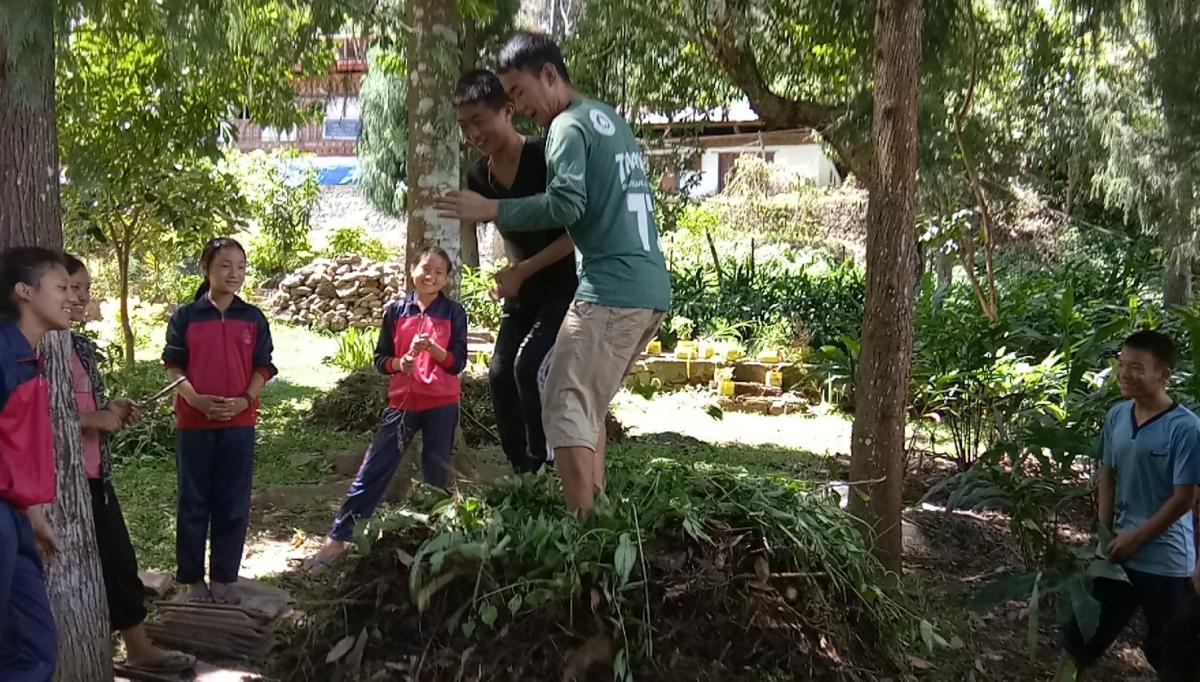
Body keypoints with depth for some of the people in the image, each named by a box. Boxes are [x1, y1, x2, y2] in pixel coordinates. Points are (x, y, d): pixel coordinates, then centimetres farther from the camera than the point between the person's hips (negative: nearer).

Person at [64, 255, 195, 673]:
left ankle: (139, 649, 22)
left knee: (119, 559, 12)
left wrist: (113, 410, 4)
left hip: (94, 472, 9)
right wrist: (96, 419, -19)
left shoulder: (83, 346, 12)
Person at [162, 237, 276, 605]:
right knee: (194, 502, 7)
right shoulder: (186, 316, 0)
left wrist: (245, 401, -13)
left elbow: (263, 368, 4)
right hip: (193, 422, -1)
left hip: (239, 423, 1)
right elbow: (174, 366, 0)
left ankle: (224, 577, 17)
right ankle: (193, 578, 18)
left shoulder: (254, 319, 4)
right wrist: (196, 400, -16)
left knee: (233, 504, 5)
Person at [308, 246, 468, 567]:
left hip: (442, 405, -1)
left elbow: (458, 363, -5)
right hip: (402, 402, 1)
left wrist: (432, 348, -22)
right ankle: (337, 538, 5)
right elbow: (381, 359, 5)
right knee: (373, 471, 1)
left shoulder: (453, 313, -2)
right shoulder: (396, 310, 2)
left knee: (436, 473, 8)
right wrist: (400, 363, -16)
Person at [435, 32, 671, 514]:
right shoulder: (611, 120, 22)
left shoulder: (569, 126, -7)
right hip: (651, 289, 10)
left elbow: (566, 204, -21)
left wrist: (491, 211, -13)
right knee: (588, 406, 18)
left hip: (610, 292, -10)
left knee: (565, 410, -6)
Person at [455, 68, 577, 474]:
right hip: (525, 291, 7)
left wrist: (523, 271, -18)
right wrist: (513, 273, 0)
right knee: (500, 375, 1)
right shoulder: (479, 178, 2)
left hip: (567, 285, -7)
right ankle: (523, 472, 13)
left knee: (529, 364, -22)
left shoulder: (545, 158, -19)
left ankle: (544, 467, -8)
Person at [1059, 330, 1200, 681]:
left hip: (1166, 562, -5)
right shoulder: (1117, 416, 1)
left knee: (1167, 654, 10)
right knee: (1080, 633, 13)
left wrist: (1135, 538, -12)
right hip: (1119, 552, 6)